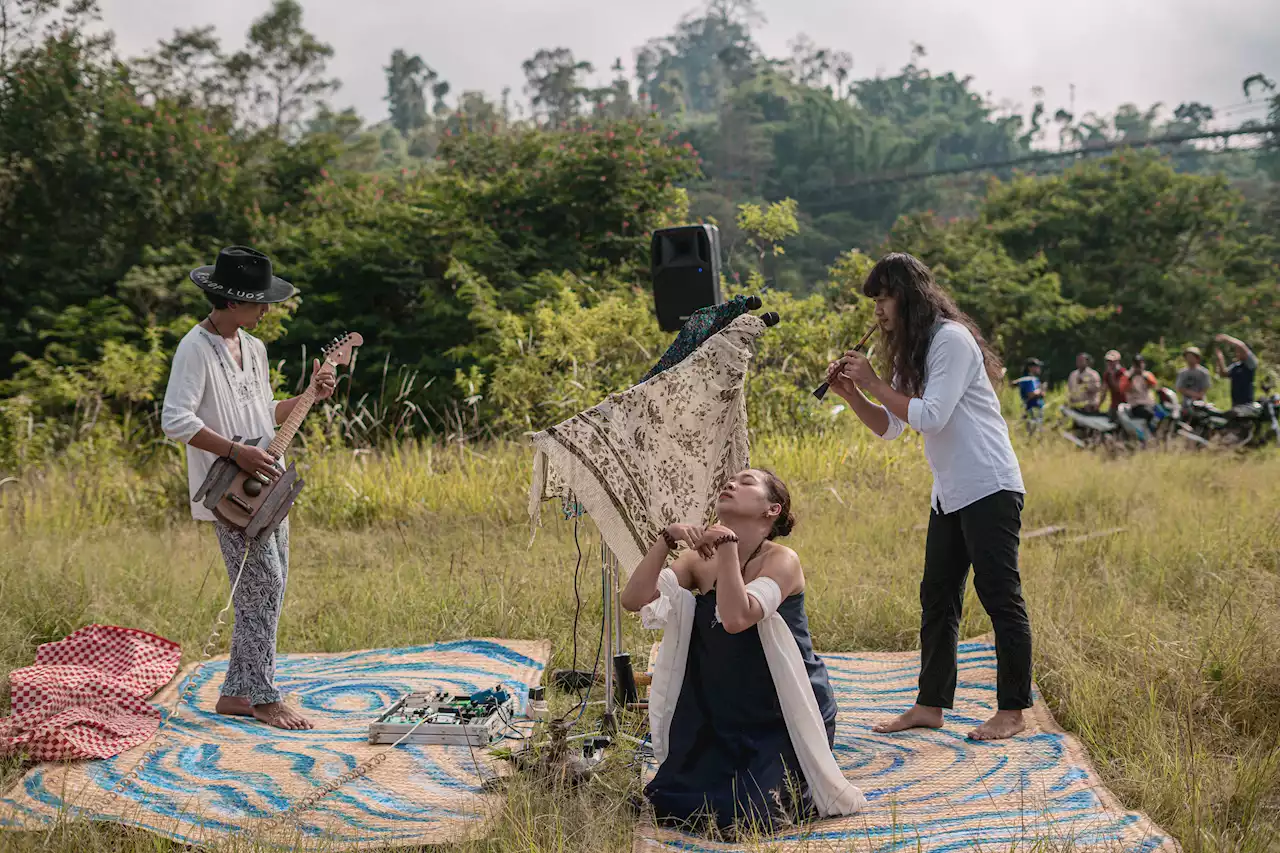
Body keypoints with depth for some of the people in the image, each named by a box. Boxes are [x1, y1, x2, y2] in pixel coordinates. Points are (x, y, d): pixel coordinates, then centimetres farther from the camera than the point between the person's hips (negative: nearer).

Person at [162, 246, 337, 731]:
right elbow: (175, 421, -21)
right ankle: (263, 697, 1)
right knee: (262, 583, -10)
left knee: (268, 587, 10)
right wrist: (237, 452, -23)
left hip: (267, 487, 9)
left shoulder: (253, 348, 15)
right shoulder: (196, 349, -12)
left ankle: (236, 694, 19)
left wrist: (309, 397, 10)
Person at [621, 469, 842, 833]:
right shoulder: (701, 560, -2)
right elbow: (633, 599, -14)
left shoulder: (782, 560, -17)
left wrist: (727, 543, -31)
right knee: (669, 802, 4)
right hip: (726, 714, 6)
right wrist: (667, 538, -22)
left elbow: (737, 618, -36)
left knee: (746, 815, -15)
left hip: (789, 714, -6)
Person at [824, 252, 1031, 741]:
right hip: (949, 494, 10)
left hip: (989, 486, -10)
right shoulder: (911, 351, 16)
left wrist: (873, 383, -14)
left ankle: (1012, 711, 3)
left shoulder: (951, 338, -13)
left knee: (999, 593, -4)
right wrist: (851, 393, 1)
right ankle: (930, 704, 16)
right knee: (937, 595, 10)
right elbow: (889, 427, 16)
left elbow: (931, 416, -21)